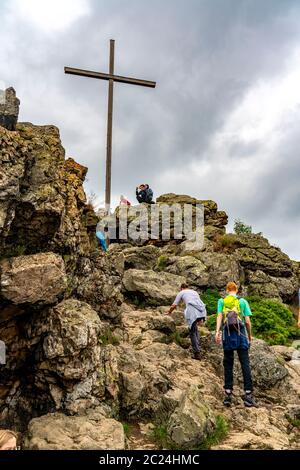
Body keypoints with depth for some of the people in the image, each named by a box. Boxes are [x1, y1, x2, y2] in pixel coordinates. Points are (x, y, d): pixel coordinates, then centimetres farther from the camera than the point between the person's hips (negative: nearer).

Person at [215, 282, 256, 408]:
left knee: (228, 365, 7)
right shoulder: (243, 301, 8)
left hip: (228, 335, 1)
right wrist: (249, 335, 15)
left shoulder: (221, 301, 9)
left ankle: (228, 393, 7)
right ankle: (248, 394, -1)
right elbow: (247, 321, 3)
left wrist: (217, 331, -12)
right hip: (241, 334, -1)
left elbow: (219, 316, -5)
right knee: (245, 364, 2)